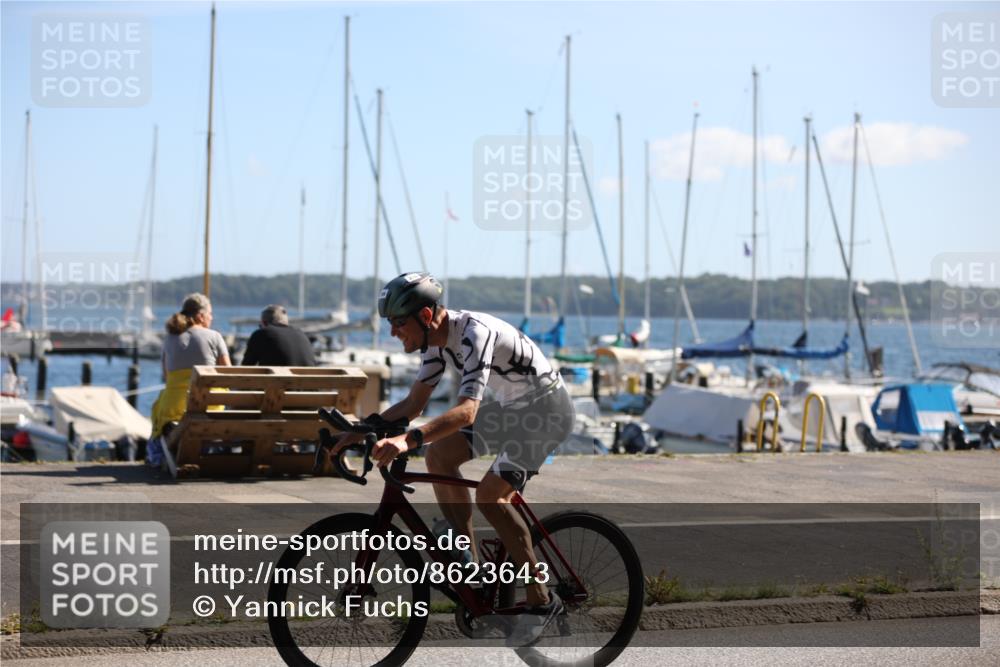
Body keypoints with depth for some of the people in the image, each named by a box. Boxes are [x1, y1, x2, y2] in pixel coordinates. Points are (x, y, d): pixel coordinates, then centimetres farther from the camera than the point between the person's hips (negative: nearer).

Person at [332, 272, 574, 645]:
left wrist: (409, 440, -54)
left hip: (547, 408, -9)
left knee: (489, 494, -20)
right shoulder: (436, 338, -3)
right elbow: (413, 404, 4)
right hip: (510, 406, 9)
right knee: (439, 455, -4)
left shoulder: (474, 333, -30)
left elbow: (466, 411, -41)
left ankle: (541, 600, -9)